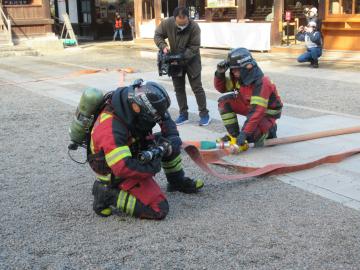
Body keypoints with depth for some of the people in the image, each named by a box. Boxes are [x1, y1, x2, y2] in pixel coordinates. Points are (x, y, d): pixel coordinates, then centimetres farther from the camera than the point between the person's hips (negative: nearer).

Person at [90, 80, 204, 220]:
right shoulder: (112, 129, -38)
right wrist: (153, 166, -27)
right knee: (159, 208, -17)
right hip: (117, 174, -8)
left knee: (171, 144, 6)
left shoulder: (131, 102, -15)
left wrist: (172, 139, -11)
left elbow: (164, 116, 1)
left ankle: (178, 182, 25)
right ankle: (108, 195, -6)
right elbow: (123, 168, -41)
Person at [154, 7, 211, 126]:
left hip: (191, 60, -3)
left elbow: (194, 48, -23)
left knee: (197, 88, -2)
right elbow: (157, 35, -3)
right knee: (179, 88, 8)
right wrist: (163, 46, -22)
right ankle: (183, 114, 18)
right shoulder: (167, 23, -18)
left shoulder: (194, 27, -25)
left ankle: (204, 114, 5)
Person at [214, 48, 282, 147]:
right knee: (224, 101, -9)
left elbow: (257, 111, -39)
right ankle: (233, 135, 1)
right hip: (250, 105, 8)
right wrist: (219, 73, -19)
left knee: (249, 135, -30)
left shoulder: (261, 83, -34)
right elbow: (221, 87, 3)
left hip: (267, 113, -7)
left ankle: (269, 130, 4)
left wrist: (244, 132, -43)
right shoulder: (239, 77, -11)